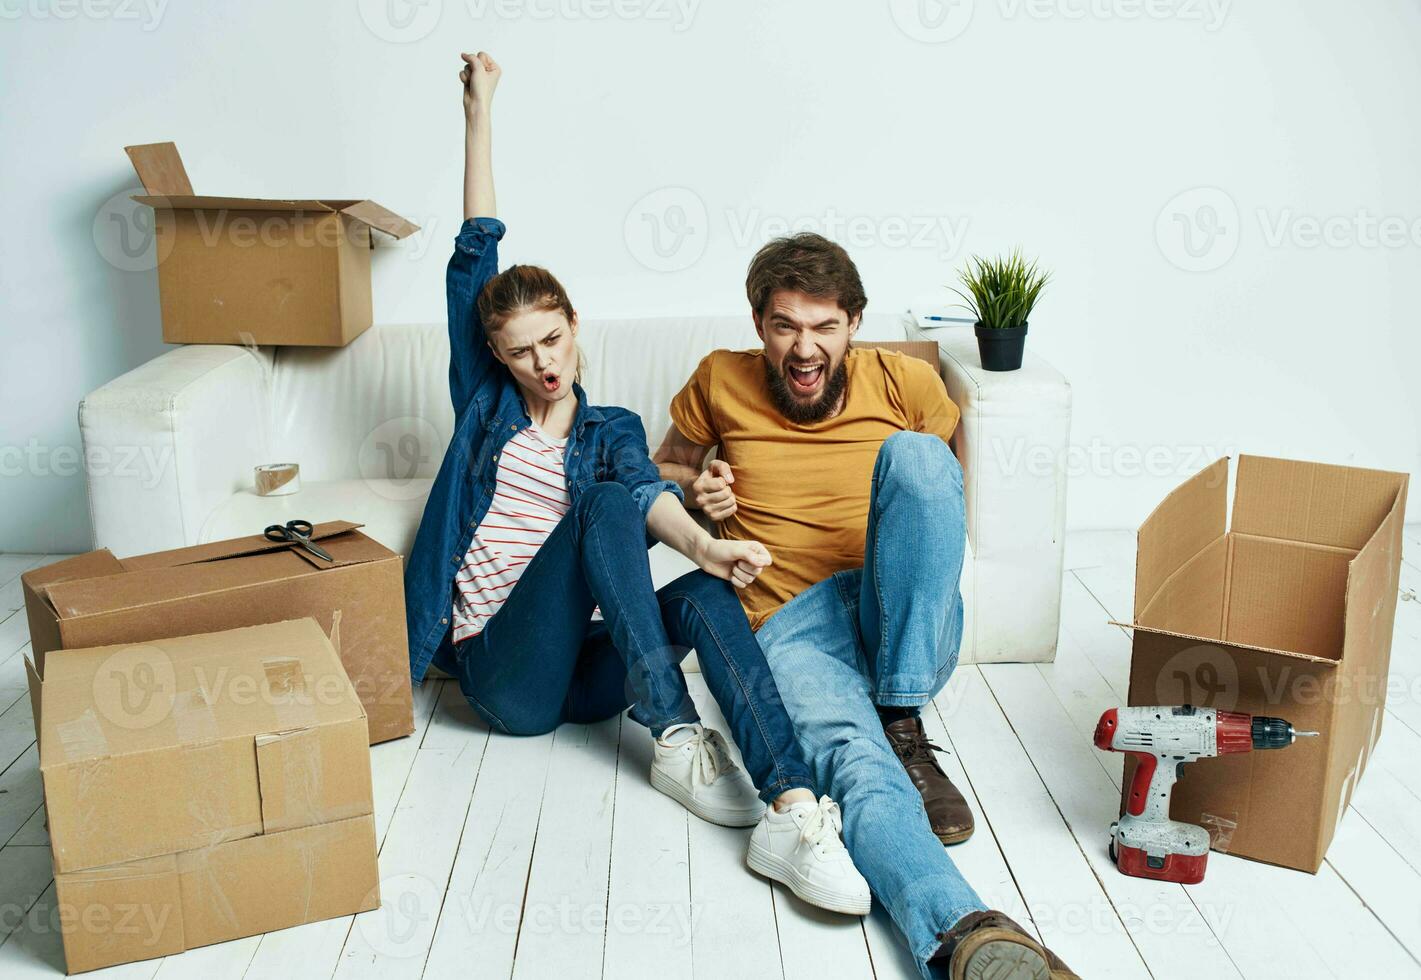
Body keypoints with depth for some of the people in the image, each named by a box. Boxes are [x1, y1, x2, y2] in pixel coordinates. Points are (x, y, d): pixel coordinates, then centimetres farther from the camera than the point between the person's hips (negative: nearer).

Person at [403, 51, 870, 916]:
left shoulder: (613, 430, 16)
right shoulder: (487, 403, 14)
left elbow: (647, 488, -8)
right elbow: (476, 255, 8)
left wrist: (701, 543, -32)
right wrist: (479, 111, 6)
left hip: (577, 669, 2)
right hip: (500, 667, -2)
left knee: (707, 595, -29)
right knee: (602, 507, -27)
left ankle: (793, 810, -45)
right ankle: (677, 739, -33)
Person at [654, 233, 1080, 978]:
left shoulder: (905, 381, 13)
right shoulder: (720, 382, 13)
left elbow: (940, 484, 28)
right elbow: (661, 469, 28)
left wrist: (923, 529, 5)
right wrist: (694, 489, 5)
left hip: (903, 628, 2)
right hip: (792, 628, -1)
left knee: (912, 451, -27)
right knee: (859, 767, -35)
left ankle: (903, 727, -26)